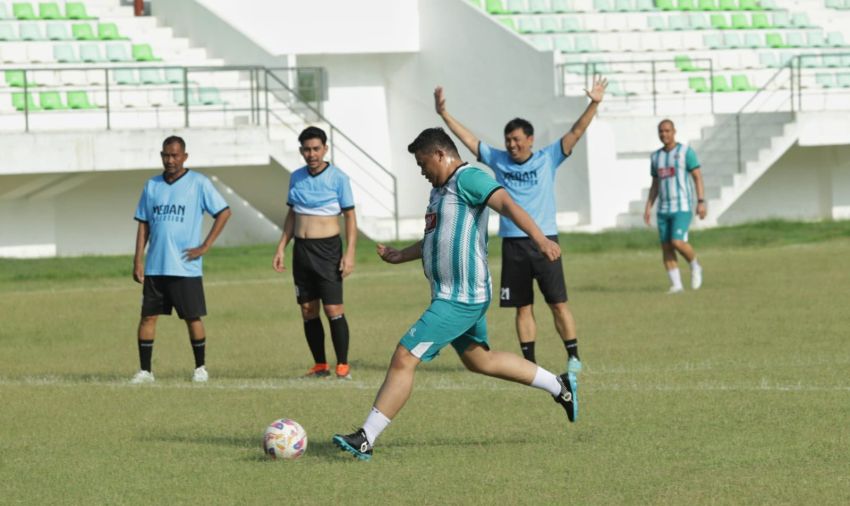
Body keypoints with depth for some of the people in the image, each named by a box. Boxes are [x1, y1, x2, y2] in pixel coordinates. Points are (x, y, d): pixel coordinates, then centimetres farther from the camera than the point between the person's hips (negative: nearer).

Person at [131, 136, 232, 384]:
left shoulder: (199, 183, -2)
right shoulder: (152, 185, 10)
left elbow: (224, 212, -2)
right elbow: (143, 224, 13)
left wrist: (205, 246, -7)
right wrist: (138, 259, 4)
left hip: (186, 268, -4)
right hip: (155, 267, 4)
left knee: (192, 318, 1)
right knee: (148, 316, 1)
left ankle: (200, 368, 16)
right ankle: (145, 371, 6)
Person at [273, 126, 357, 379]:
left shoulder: (338, 178, -6)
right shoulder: (296, 177, 8)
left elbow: (350, 216, -5)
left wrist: (350, 253, -13)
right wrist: (281, 248, 12)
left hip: (328, 249, -5)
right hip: (301, 251, 5)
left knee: (333, 309, -10)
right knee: (308, 311, 6)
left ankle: (343, 365, -3)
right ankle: (320, 366, 13)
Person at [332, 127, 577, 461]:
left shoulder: (468, 178, -14)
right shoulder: (440, 188, 17)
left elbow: (507, 204, -28)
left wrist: (539, 239, -41)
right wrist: (400, 256, 24)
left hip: (460, 300, -11)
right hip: (452, 296, 11)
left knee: (403, 359, -12)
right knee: (479, 360, 24)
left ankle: (365, 440, -10)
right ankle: (559, 386, 33)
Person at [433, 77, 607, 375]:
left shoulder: (547, 159, 1)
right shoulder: (498, 160, 8)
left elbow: (575, 132, -4)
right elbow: (467, 138, 10)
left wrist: (593, 105, -15)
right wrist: (444, 114, 5)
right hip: (512, 243, 3)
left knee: (558, 303, -4)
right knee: (523, 307, 6)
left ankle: (574, 357, 2)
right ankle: (529, 362, 11)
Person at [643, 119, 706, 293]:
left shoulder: (686, 152, -3)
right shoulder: (656, 157, 13)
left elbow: (698, 177, -6)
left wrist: (701, 202, -14)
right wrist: (648, 207, 8)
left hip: (683, 207, -6)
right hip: (664, 209, 6)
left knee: (678, 242, -20)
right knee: (666, 248, -1)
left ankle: (695, 267, 7)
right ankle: (676, 285, 4)